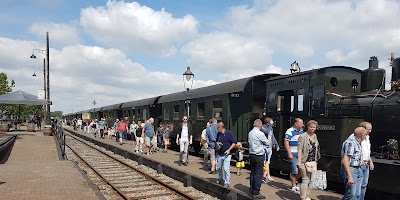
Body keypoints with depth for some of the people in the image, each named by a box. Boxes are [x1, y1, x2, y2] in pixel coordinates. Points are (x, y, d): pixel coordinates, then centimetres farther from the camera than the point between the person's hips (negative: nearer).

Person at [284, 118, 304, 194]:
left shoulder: (301, 131, 13)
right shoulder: (290, 131, -11)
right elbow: (286, 143, -15)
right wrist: (289, 154, -20)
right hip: (293, 155, -7)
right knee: (294, 171, -4)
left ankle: (294, 182, 27)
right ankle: (293, 187, 10)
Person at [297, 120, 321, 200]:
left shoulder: (315, 136, 12)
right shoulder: (303, 136, -10)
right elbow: (299, 149, -16)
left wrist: (316, 161, 21)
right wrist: (299, 161, -25)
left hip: (313, 162, 7)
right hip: (305, 162, -7)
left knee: (310, 180, 13)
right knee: (305, 180, -7)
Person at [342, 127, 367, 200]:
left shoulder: (357, 142, 12)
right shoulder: (351, 143, -20)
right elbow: (345, 160, -27)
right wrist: (350, 177, -31)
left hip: (358, 169, 10)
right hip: (350, 170, -10)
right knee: (351, 194, -13)